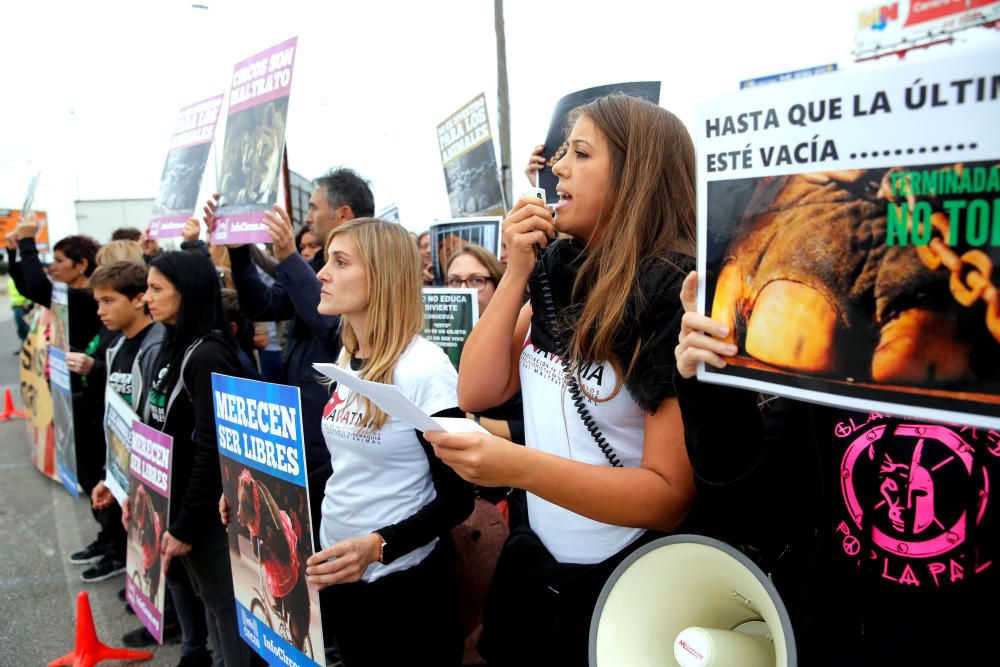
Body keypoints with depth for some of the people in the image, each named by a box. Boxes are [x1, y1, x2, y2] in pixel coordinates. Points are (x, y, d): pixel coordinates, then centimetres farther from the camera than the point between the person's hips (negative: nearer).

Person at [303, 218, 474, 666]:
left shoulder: (425, 369, -20)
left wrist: (378, 546, -31)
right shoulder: (345, 359, 3)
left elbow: (457, 498, -18)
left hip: (403, 579, -7)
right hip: (337, 573, 7)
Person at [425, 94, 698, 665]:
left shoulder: (673, 295, -21)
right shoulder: (560, 273, 0)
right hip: (531, 559, 7)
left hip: (620, 583, -6)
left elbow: (673, 495, -22)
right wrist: (516, 273, -12)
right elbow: (478, 393, -3)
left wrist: (520, 467, -34)